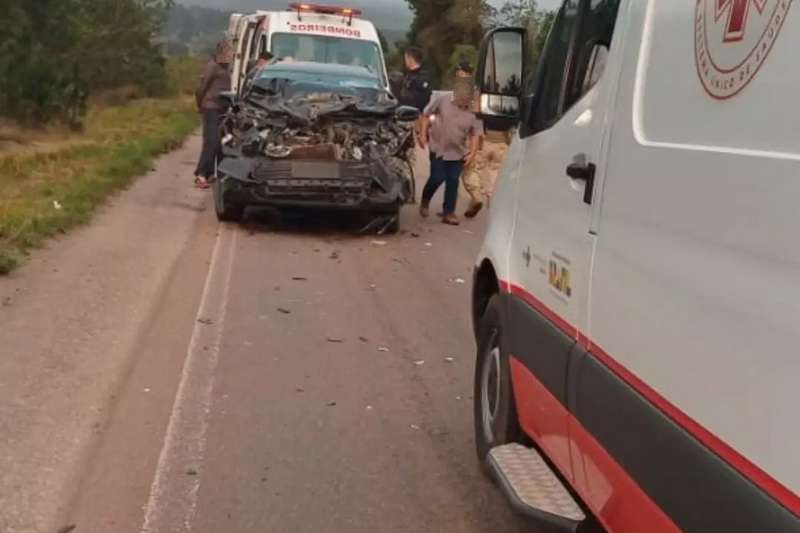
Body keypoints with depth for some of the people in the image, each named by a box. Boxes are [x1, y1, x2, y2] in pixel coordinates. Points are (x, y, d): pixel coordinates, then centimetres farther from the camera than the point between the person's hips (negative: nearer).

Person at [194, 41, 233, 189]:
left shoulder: (224, 67, 14)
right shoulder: (212, 66, -13)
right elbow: (201, 87, -12)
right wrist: (201, 105, 0)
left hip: (221, 109, 9)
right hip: (212, 109, -9)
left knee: (218, 142, 10)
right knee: (211, 142, -13)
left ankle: (209, 172, 17)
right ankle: (200, 175, -12)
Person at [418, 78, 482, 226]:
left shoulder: (473, 114, -5)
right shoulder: (442, 102, -8)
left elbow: (476, 134, 0)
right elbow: (426, 114, 4)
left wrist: (472, 152, -10)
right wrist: (423, 134, -2)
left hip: (458, 153, 2)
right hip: (439, 149, -2)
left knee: (453, 182, 2)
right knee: (437, 178, -5)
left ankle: (449, 212, 12)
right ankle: (425, 201, 24)